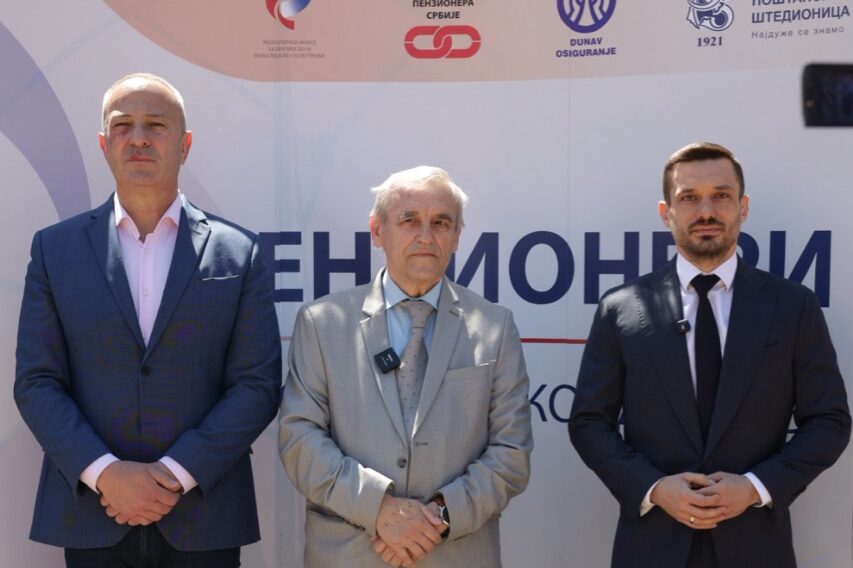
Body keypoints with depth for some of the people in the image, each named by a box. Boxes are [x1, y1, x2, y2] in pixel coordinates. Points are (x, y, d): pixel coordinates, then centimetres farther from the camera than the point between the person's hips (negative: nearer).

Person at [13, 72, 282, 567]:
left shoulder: (238, 253, 1)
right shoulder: (55, 248, 4)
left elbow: (258, 383, -3)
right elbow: (36, 382, 1)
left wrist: (176, 473, -12)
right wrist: (105, 473, -12)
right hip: (91, 517, 1)